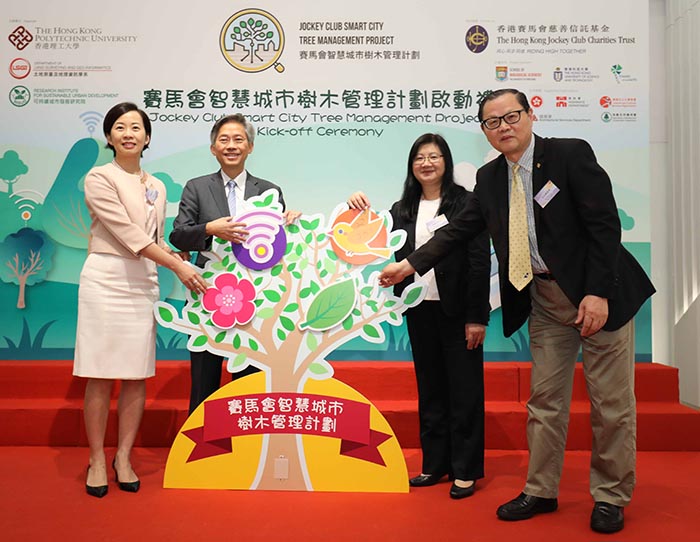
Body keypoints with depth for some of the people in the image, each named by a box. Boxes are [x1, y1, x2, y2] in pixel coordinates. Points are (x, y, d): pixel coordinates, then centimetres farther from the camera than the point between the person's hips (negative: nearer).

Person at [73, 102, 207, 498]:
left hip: (144, 284, 5)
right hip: (106, 280, -5)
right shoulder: (100, 178, -1)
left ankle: (124, 458, 19)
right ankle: (97, 460, 15)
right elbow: (128, 233, -12)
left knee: (138, 376, 5)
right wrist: (179, 266, -17)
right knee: (101, 376, 0)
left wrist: (182, 260, 4)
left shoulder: (157, 187, 16)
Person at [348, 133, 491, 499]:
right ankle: (435, 463, 26)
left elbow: (480, 261, -8)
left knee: (464, 389, 4)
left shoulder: (466, 203, -5)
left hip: (457, 310, -4)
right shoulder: (402, 210, 9)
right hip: (419, 310, 5)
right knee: (429, 388, 13)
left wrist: (477, 317, -12)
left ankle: (465, 470, 17)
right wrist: (360, 213, -7)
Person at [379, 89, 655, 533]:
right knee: (544, 400, 11)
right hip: (544, 298, 5)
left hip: (598, 294, -4)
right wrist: (410, 264, 3)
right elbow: (458, 230, 10)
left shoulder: (571, 154, -10)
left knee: (611, 401, 5)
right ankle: (541, 491, 24)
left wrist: (598, 293, -20)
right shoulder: (489, 178, 6)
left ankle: (611, 496, 23)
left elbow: (605, 225, -14)